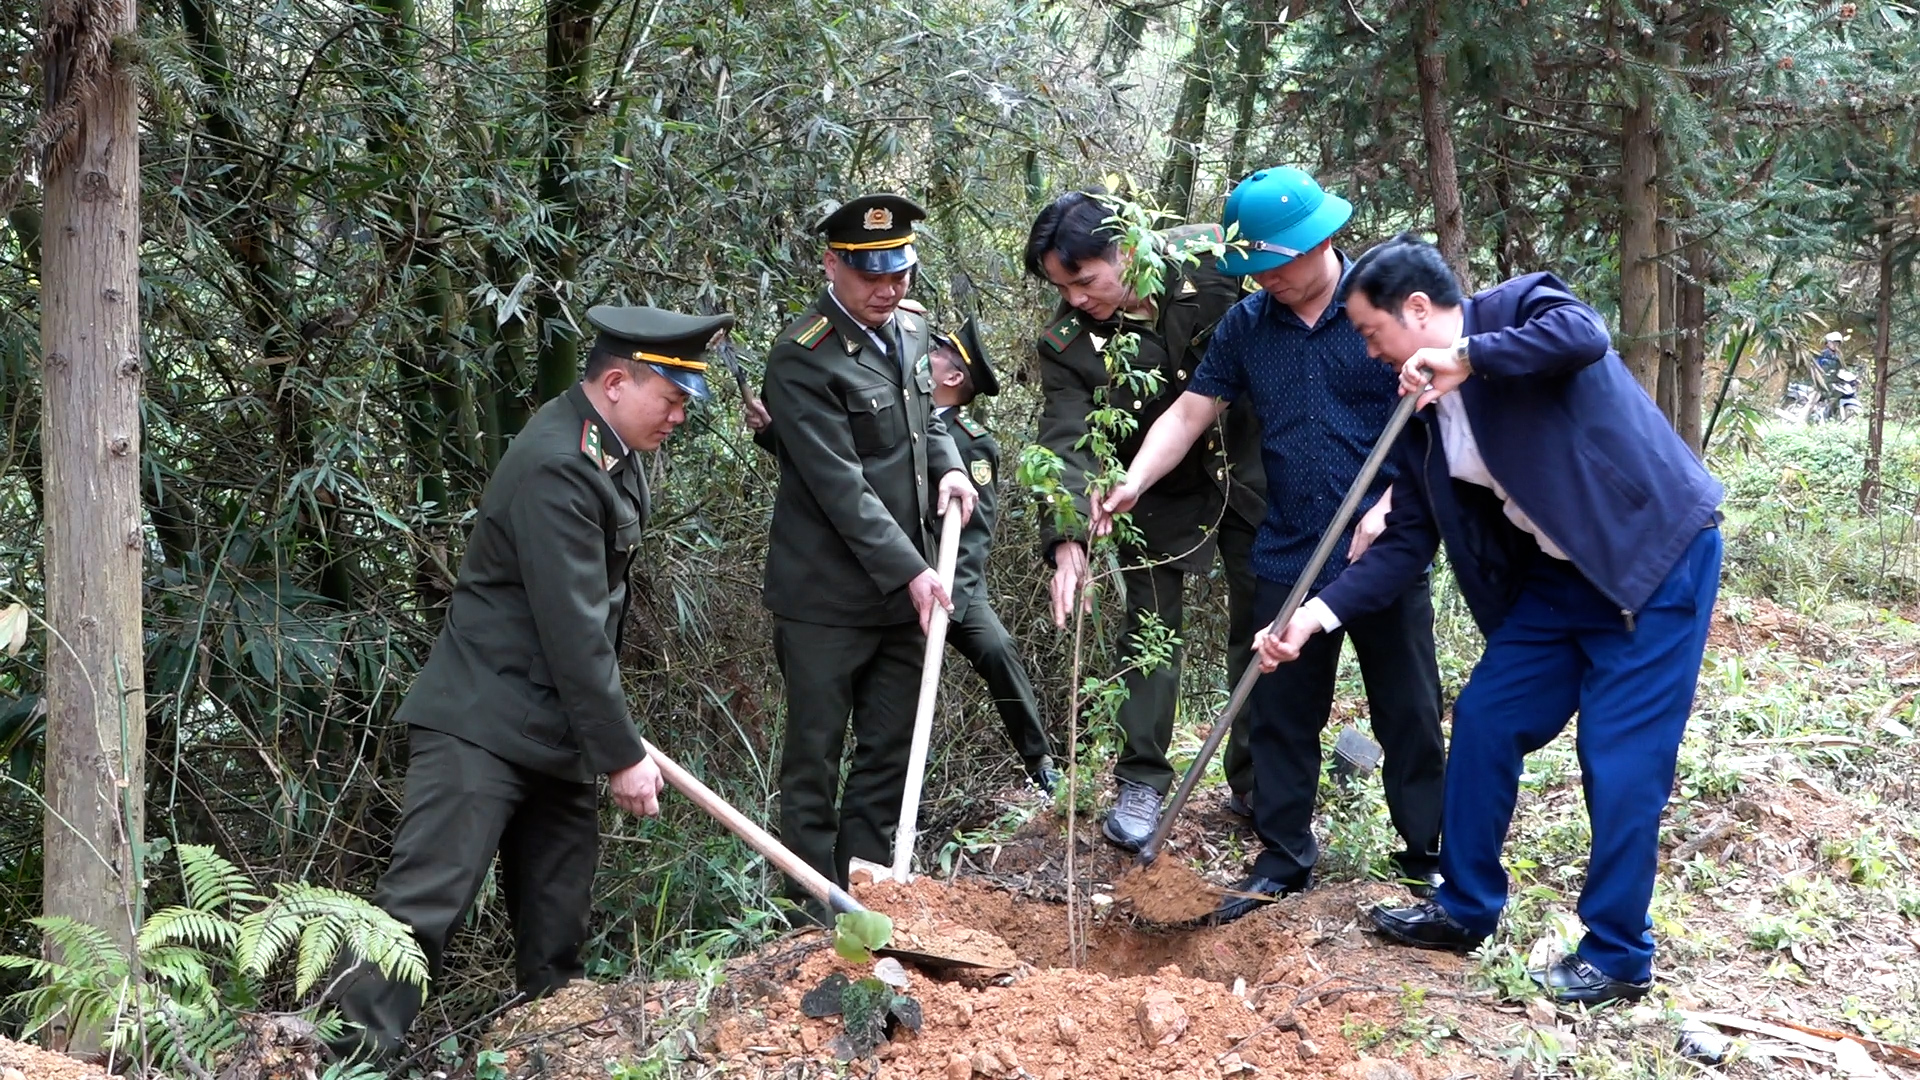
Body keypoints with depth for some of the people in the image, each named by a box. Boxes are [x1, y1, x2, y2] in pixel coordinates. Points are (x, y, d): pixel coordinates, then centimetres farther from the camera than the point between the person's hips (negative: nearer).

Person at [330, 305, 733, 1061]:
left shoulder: (610, 453, 10)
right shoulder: (555, 467, -22)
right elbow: (573, 631, -23)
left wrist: (607, 735, 21)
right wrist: (621, 754, -18)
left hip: (554, 728, 10)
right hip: (484, 722, -10)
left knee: (557, 909, 13)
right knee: (426, 899, -11)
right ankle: (352, 1053, -7)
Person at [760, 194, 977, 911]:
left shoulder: (908, 329, 7)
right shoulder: (803, 359, -17)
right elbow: (841, 486, -21)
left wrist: (947, 466, 3)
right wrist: (910, 571, -20)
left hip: (905, 589, 7)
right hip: (826, 599, -7)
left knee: (891, 749, 13)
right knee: (815, 755, 4)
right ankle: (817, 914, 15)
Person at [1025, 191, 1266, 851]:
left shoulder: (1211, 259, -19)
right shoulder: (1067, 343, -17)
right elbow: (1067, 442, -25)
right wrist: (1066, 539, -39)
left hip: (1248, 470, 1)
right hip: (1159, 496, 0)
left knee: (1263, 627, 7)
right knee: (1150, 628, -1)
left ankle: (1257, 784, 21)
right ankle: (1141, 784, 12)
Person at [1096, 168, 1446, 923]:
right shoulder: (1246, 326, 5)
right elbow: (1188, 415, 4)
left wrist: (1390, 509, -17)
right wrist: (1132, 485, -11)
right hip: (1288, 559, 4)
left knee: (1408, 712, 7)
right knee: (1279, 715, 9)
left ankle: (1426, 856, 21)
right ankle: (1283, 860, 21)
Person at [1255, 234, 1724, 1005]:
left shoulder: (1518, 309, -12)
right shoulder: (1425, 417, 5)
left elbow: (1584, 336, -35)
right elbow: (1407, 544, 3)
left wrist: (1465, 357, -30)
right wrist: (1315, 616, -6)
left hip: (1657, 558, -8)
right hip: (1556, 577, 8)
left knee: (1620, 758, -5)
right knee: (1484, 720, 8)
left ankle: (1618, 956, 10)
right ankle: (1465, 909, 25)